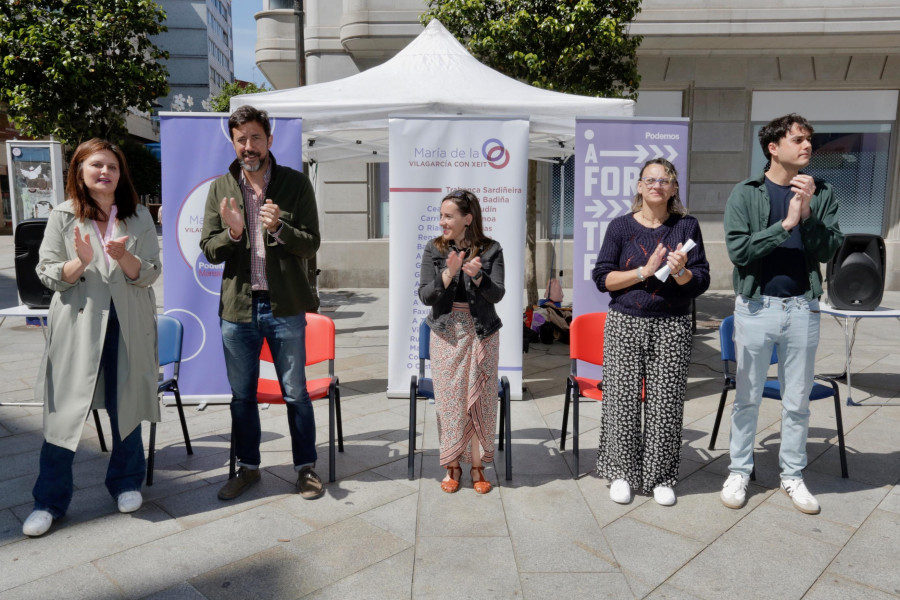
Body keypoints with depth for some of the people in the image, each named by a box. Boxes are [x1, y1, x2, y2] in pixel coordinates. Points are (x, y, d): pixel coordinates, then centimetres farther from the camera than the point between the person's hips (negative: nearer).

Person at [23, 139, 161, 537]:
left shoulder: (139, 217, 4)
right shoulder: (63, 217, 3)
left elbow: (150, 274, 0)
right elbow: (47, 274, 1)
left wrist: (124, 257, -20)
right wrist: (81, 262, -18)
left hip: (128, 326, 1)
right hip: (78, 324, 0)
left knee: (126, 407, 10)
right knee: (64, 411, 2)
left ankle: (126, 482, 29)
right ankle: (49, 500, 17)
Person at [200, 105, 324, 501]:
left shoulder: (296, 184, -1)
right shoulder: (220, 188, 6)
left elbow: (311, 244, -5)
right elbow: (208, 250, 3)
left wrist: (279, 228, -23)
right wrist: (232, 233, -17)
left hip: (285, 307, -2)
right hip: (237, 306, 3)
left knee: (296, 393, 7)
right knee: (242, 395, 14)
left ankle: (305, 467, 23)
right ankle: (248, 467, 32)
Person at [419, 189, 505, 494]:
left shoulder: (491, 250, -4)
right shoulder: (434, 249, -1)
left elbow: (497, 294, -10)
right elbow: (425, 295, -7)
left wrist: (477, 276, -28)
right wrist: (449, 273, -22)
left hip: (482, 334, 0)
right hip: (446, 334, 1)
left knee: (480, 399, 5)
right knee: (449, 400, 5)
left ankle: (477, 465, 20)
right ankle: (452, 465, 20)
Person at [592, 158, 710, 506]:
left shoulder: (687, 226, 6)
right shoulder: (621, 226, 4)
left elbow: (701, 282, 4)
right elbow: (602, 278, -1)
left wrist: (681, 271, -17)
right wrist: (645, 271, -12)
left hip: (672, 327, 1)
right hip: (625, 324, 0)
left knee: (666, 404, 3)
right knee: (622, 399, 1)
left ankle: (660, 477, 20)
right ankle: (622, 472, 18)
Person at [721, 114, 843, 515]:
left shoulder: (821, 193, 5)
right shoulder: (745, 193, -2)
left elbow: (829, 249, -3)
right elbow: (738, 250, -12)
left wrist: (807, 215, -17)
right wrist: (785, 224, -18)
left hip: (802, 307, 3)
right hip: (756, 306, -2)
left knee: (797, 401, 11)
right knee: (747, 398, 8)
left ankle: (792, 475, 27)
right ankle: (739, 471, 23)